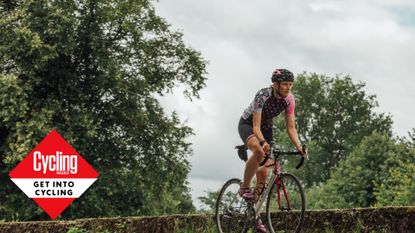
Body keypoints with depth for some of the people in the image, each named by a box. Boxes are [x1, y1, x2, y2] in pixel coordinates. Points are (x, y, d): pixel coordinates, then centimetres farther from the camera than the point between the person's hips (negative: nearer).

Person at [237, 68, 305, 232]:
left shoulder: (289, 99, -16)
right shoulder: (263, 95, -32)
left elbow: (291, 128, -13)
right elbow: (256, 126, -34)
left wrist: (300, 147, -28)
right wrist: (263, 142, -53)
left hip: (266, 127, 5)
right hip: (247, 124, -5)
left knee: (264, 172, -5)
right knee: (259, 151, -39)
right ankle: (245, 188, -21)